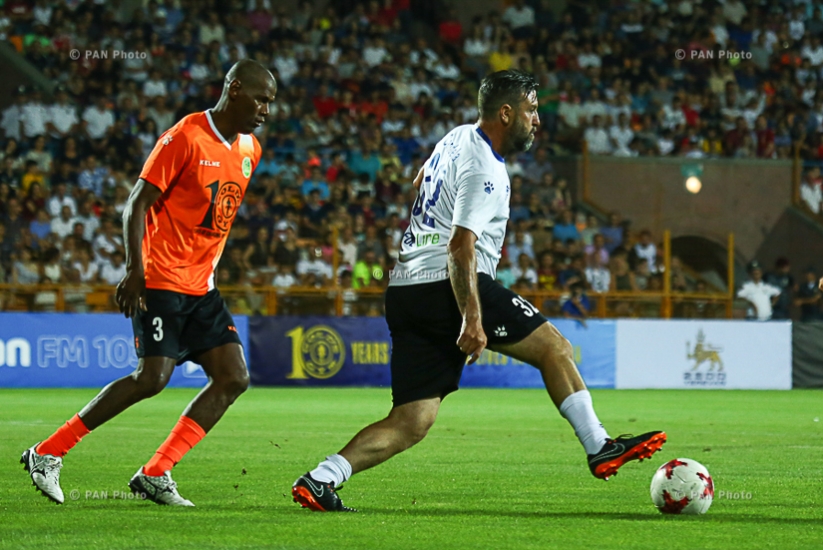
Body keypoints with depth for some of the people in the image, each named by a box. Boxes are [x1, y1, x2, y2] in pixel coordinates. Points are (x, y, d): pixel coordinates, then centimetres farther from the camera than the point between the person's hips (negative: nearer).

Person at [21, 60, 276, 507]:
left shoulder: (249, 149, 11)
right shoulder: (185, 137, -13)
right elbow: (138, 203, -13)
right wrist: (134, 269, -22)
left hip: (201, 287, 8)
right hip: (161, 281, -8)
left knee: (234, 378, -3)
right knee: (152, 378, -17)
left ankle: (155, 476, 0)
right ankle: (47, 454, -5)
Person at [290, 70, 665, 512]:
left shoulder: (458, 138, 18)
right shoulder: (484, 169, -11)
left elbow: (420, 183, 39)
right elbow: (460, 247, -20)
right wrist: (472, 319, -26)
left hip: (406, 290, 9)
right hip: (448, 286, -9)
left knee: (410, 423, 1)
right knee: (554, 347, 0)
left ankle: (320, 480, -12)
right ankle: (600, 449, 0)